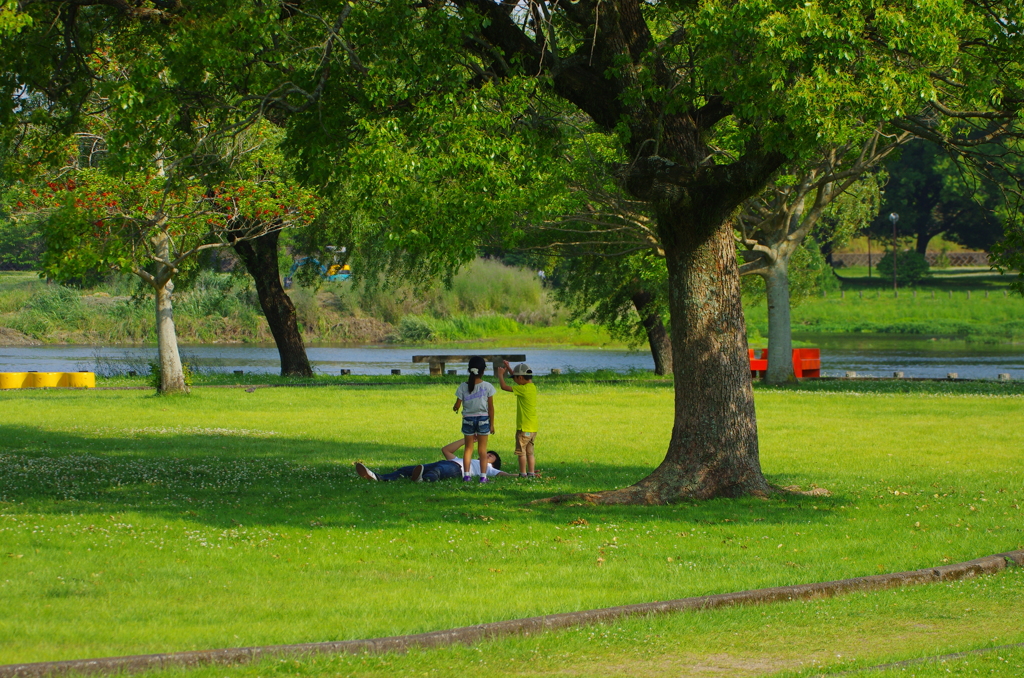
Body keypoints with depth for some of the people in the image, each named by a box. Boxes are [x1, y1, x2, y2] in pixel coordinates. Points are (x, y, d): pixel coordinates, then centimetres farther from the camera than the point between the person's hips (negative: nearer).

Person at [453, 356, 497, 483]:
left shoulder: (463, 386, -7)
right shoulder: (487, 387, -8)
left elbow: (457, 405, -2)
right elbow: (491, 407, -5)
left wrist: (454, 408, 22)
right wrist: (492, 424, 3)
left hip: (468, 419, 1)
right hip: (483, 419, -1)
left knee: (468, 448, 12)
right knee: (482, 449, 7)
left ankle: (466, 474, 5)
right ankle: (483, 476, 3)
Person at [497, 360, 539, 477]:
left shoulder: (524, 389, -18)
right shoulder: (532, 387, 7)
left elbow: (504, 386, -16)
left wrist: (500, 374, 0)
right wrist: (509, 368, 31)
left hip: (524, 428, -8)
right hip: (533, 428, 8)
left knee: (521, 451, 0)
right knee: (529, 452, 14)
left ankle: (523, 473, 2)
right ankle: (531, 472, 14)